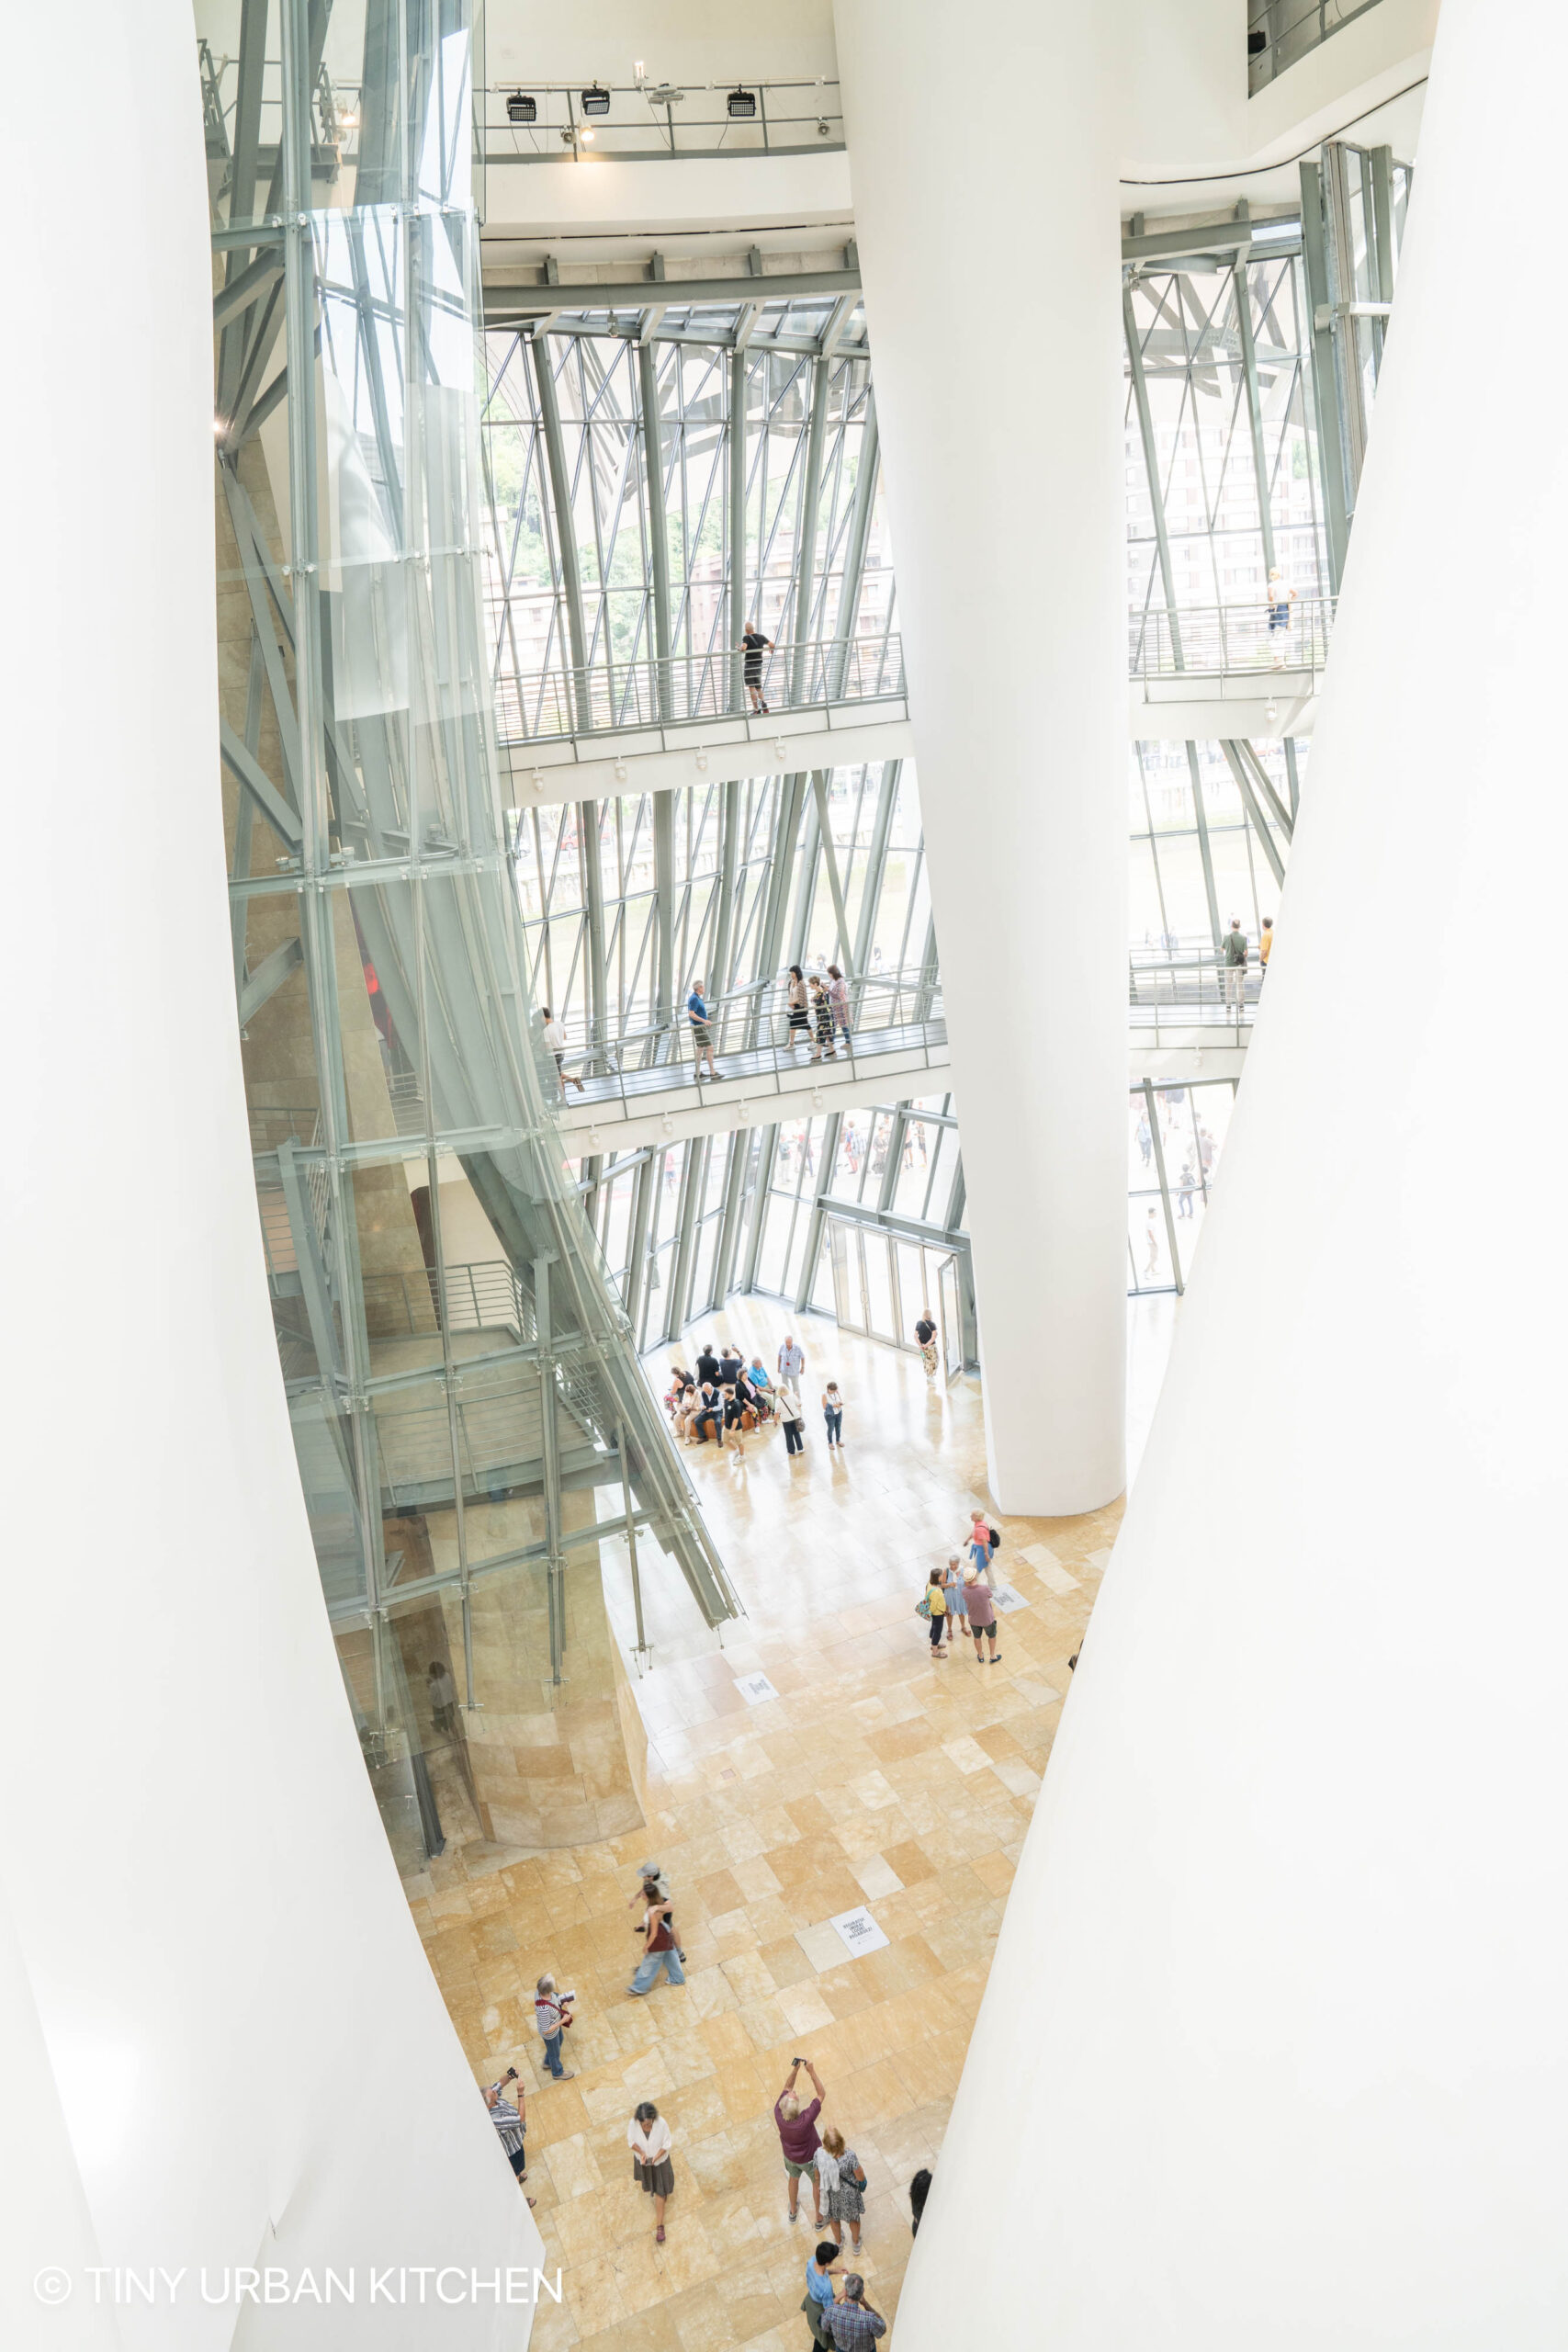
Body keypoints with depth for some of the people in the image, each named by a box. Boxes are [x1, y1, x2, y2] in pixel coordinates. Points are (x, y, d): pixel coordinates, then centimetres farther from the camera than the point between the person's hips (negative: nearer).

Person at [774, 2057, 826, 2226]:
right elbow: (821, 2094, -36)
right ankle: (819, 2218, 46)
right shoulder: (806, 2120, -45)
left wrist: (795, 2070, -31)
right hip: (810, 2158, -3)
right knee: (817, 2183, 26)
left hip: (790, 2156, 3)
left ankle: (793, 2211, 57)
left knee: (794, 2178, 33)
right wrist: (811, 2071, -40)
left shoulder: (778, 2114, -35)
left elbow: (787, 2088, -20)